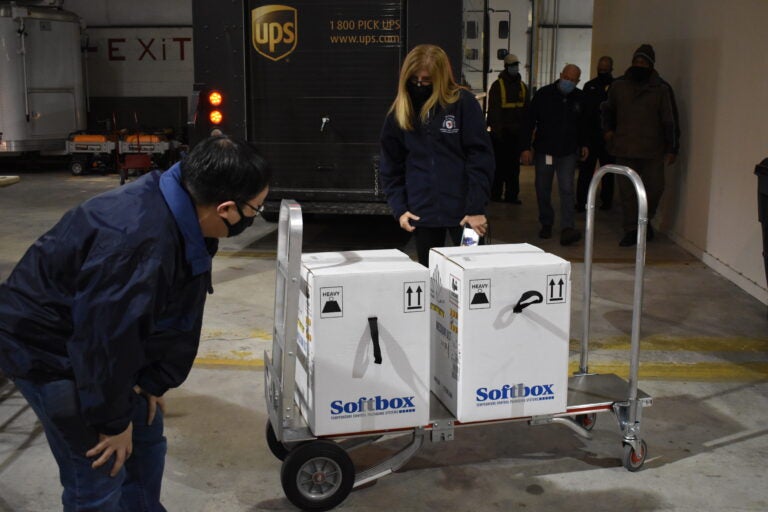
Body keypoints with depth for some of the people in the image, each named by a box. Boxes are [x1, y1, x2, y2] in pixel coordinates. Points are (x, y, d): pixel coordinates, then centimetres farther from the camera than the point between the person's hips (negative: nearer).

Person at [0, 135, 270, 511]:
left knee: (146, 436, 19)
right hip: (46, 348, -9)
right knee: (100, 473, -3)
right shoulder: (138, 241, -39)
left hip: (96, 343, 9)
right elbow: (105, 338, -31)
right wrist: (113, 421, -18)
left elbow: (181, 316, 1)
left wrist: (155, 381, 2)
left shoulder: (188, 221, -9)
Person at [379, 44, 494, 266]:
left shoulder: (463, 103, -7)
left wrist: (476, 209, -13)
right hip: (422, 213, 3)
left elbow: (480, 158, -10)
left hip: (463, 211, -3)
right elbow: (390, 166, 9)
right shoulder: (399, 112, 4)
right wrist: (399, 208, 0)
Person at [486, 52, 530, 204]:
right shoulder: (498, 85, -3)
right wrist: (496, 128, -14)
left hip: (517, 133, 5)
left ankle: (512, 194, 12)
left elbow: (527, 109, 17)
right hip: (500, 132, -5)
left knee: (514, 164, 7)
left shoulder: (523, 87, 14)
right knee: (499, 163, -1)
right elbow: (493, 110, -8)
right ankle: (495, 193, 7)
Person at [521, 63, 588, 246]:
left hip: (568, 153, 1)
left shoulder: (579, 98, 3)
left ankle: (567, 229, -15)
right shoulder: (544, 94, -7)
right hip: (544, 151, -1)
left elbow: (582, 124, 19)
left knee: (567, 190, -9)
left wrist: (583, 144, 15)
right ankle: (546, 224, 24)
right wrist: (526, 147, -11)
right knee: (543, 190, 7)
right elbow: (530, 121, -6)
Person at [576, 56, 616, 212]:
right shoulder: (589, 86, 11)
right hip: (590, 134, 2)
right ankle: (581, 201, 0)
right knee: (585, 169, -1)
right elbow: (582, 109, 9)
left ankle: (606, 200, 17)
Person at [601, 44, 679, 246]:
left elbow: (670, 121, 2)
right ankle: (631, 230, 11)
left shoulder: (662, 89, 1)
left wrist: (672, 148, -1)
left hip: (653, 150, -1)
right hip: (624, 149, 1)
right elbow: (607, 110, 23)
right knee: (627, 190, 2)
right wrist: (608, 129, 6)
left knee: (654, 188, 3)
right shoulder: (619, 86, 7)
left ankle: (646, 221, 30)